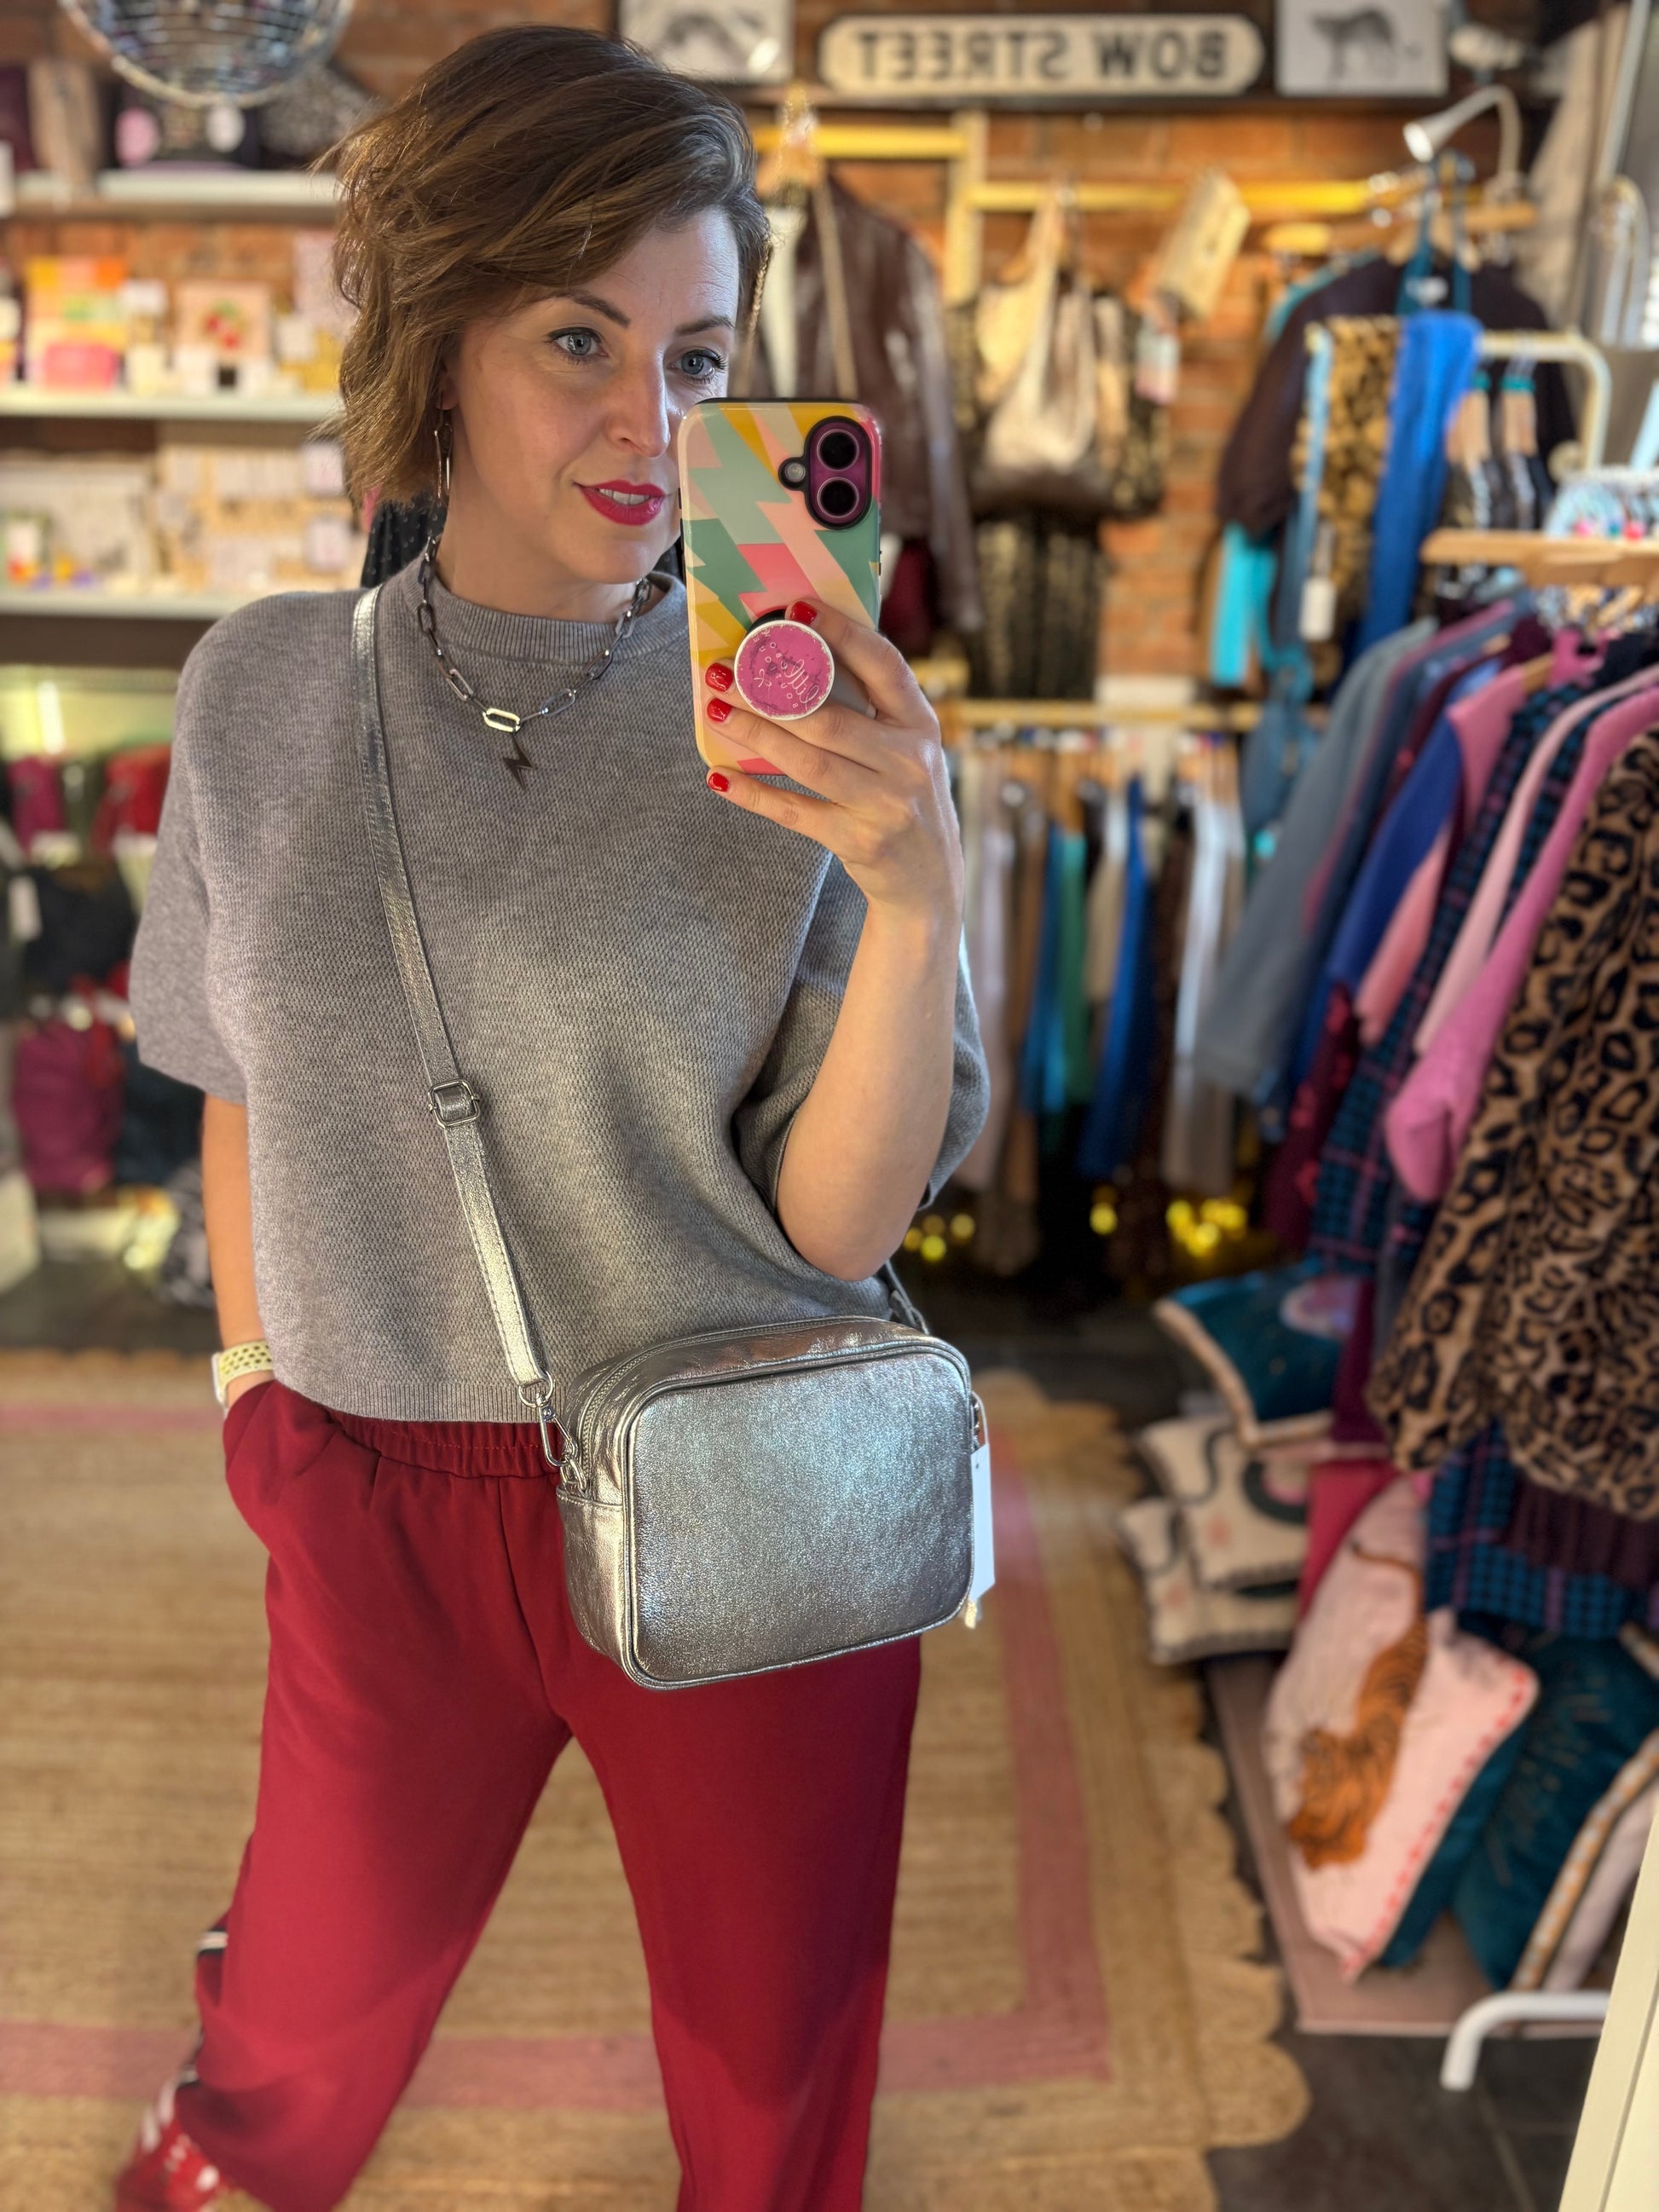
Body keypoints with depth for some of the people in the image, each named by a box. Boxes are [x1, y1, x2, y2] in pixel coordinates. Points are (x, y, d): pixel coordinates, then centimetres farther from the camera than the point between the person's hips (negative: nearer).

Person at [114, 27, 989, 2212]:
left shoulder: (809, 726, -13)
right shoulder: (268, 691, -6)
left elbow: (840, 1221, -15)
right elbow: (246, 1077, 8)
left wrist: (914, 892, -29)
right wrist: (250, 1370, 11)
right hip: (381, 1499, 2)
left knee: (771, 2034, 21)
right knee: (327, 1964, 28)